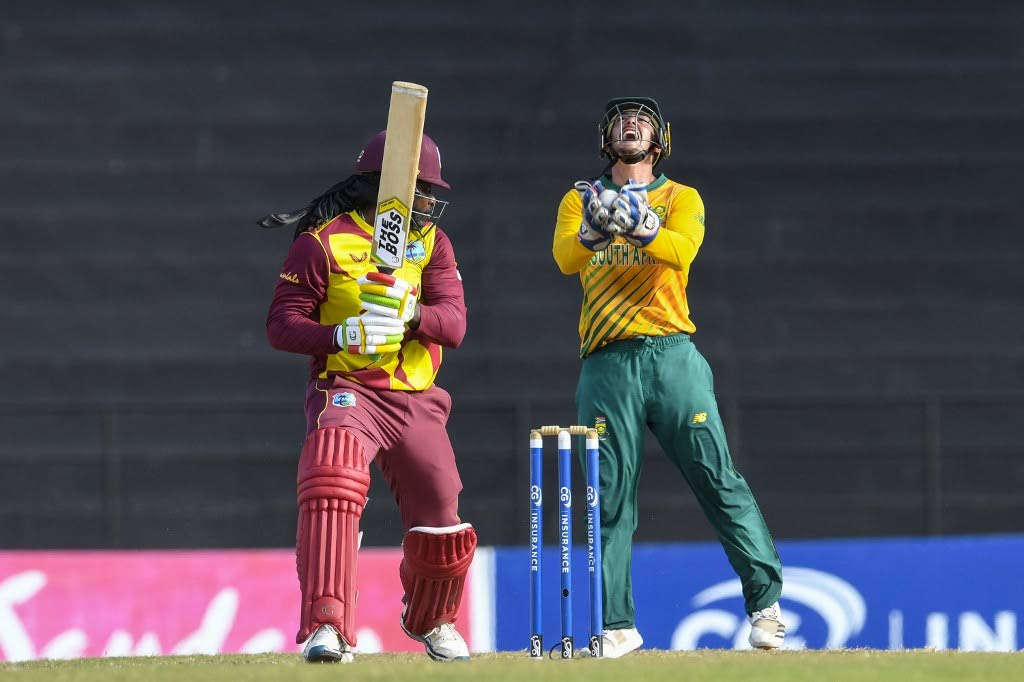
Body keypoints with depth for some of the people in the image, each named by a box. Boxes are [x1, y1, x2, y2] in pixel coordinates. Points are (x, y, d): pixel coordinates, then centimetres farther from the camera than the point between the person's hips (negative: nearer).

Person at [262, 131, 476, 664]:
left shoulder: (432, 243, 9)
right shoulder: (322, 241, -5)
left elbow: (454, 324, -3)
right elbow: (281, 326, -7)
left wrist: (407, 310, -25)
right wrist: (343, 334, -25)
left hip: (417, 400, 5)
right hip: (347, 391, -5)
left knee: (441, 529, 13)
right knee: (332, 483, -34)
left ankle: (431, 621, 45)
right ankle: (327, 628, -36)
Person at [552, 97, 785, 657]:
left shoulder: (681, 199, 11)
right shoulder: (580, 201, 15)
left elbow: (681, 249, -12)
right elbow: (565, 258, -6)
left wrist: (638, 226, -32)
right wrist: (595, 228, -29)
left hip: (671, 354, -1)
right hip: (606, 363, 1)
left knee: (718, 480, -7)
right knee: (610, 499, -1)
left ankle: (765, 601, -3)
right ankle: (617, 625, 3)